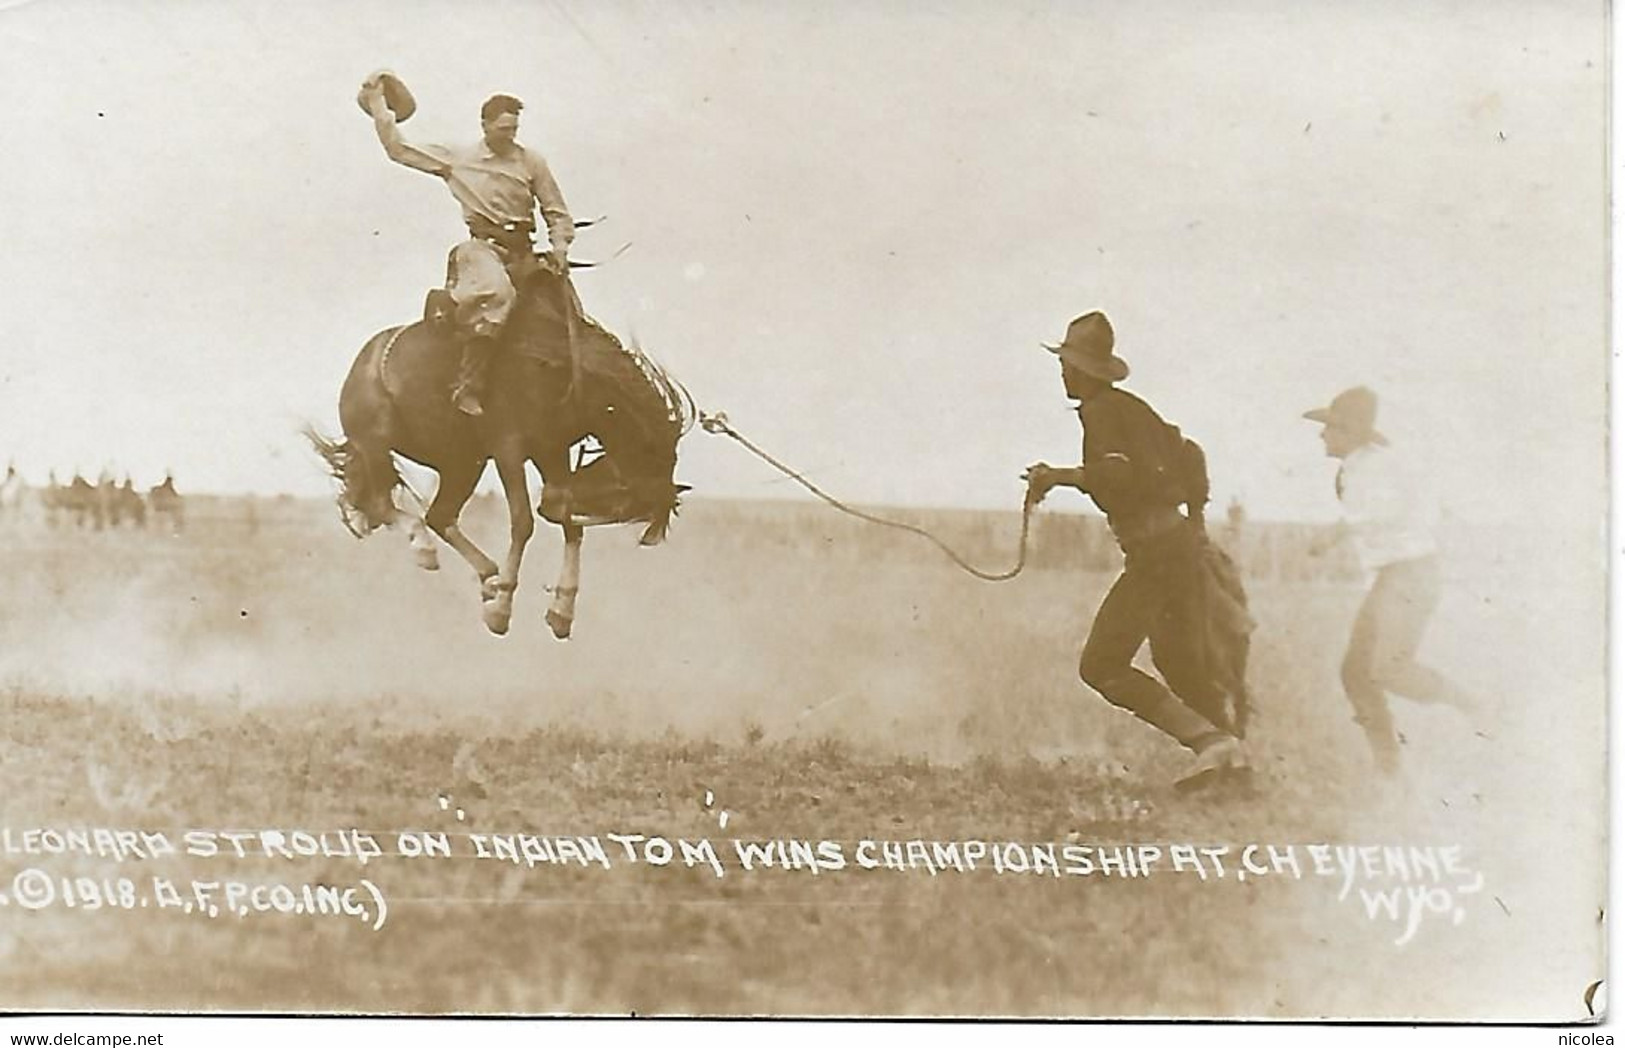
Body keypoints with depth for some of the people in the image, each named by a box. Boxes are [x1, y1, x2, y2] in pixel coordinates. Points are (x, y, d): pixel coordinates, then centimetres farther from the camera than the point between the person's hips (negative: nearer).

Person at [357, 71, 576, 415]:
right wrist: (378, 104, 16)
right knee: (495, 291, -34)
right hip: (483, 246, -4)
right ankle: (468, 387, -34)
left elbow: (557, 214, 15)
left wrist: (559, 248, -1)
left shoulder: (531, 162, 11)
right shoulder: (457, 159, 8)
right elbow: (397, 148, 14)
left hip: (522, 252, 4)